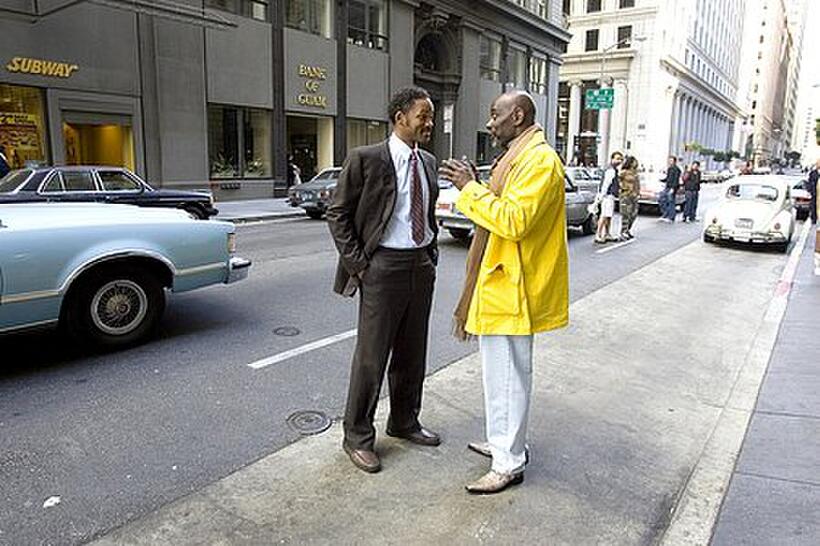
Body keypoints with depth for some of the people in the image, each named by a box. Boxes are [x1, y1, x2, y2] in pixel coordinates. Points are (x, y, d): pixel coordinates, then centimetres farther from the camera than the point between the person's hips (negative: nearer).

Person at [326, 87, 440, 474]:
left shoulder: (428, 162, 10)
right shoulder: (366, 159, -9)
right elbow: (337, 213, -6)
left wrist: (431, 253, 12)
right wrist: (357, 264, -11)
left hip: (422, 265, 6)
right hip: (384, 266, -6)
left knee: (412, 353, 16)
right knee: (371, 355, 2)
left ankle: (404, 423, 35)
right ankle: (357, 437, 18)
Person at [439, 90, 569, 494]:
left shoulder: (540, 161, -16)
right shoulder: (517, 157, 17)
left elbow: (514, 221, -27)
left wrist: (471, 188, -21)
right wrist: (471, 185, 11)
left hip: (511, 289, -11)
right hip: (496, 284, 11)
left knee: (509, 375, 0)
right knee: (500, 372, 20)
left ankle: (509, 463, 15)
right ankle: (504, 442, 36)